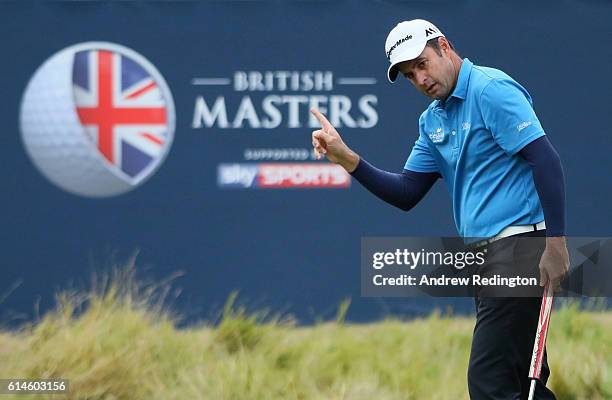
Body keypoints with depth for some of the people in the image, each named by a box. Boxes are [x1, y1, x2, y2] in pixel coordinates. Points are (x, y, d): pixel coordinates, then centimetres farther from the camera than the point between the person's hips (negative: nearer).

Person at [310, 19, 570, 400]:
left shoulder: (491, 90, -11)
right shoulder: (433, 120, 17)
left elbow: (546, 160, -18)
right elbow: (406, 194, 16)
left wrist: (556, 243, -24)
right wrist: (347, 159, 2)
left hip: (519, 246, -10)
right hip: (483, 254, 10)